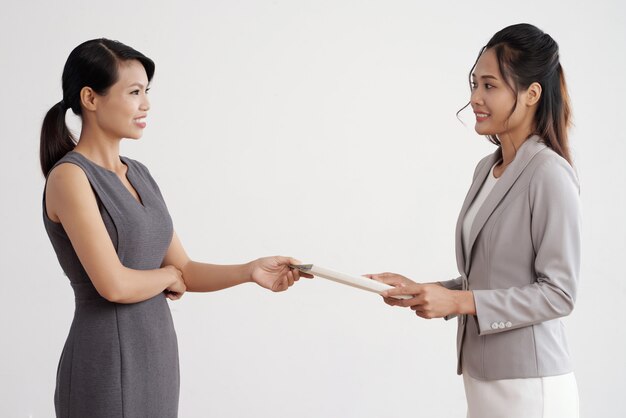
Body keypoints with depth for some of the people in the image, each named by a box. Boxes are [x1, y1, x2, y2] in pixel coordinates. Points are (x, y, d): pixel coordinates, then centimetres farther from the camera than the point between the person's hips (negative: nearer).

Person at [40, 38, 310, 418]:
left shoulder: (140, 174, 11)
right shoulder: (69, 176, -13)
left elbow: (185, 271, 10)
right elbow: (114, 285, -21)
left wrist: (250, 271, -6)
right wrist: (168, 276, -2)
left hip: (158, 355, 7)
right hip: (107, 364, -7)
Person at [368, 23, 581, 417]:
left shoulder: (550, 176, -15)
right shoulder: (487, 168, 9)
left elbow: (558, 293, -15)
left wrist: (459, 301, -17)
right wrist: (423, 291, 3)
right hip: (483, 378, 7)